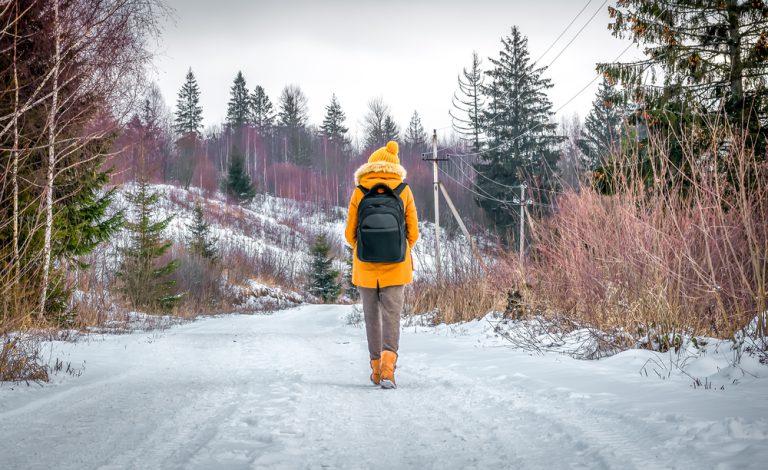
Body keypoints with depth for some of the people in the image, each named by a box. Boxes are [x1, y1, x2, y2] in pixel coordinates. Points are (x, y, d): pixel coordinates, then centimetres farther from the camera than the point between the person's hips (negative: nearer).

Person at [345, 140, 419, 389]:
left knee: (372, 317, 14)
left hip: (365, 266, 1)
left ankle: (377, 370, 21)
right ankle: (387, 367, -21)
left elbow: (350, 233, 0)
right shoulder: (404, 192, -2)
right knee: (392, 317, 0)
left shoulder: (359, 193, -4)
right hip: (395, 267, 0)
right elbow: (413, 233, 2)